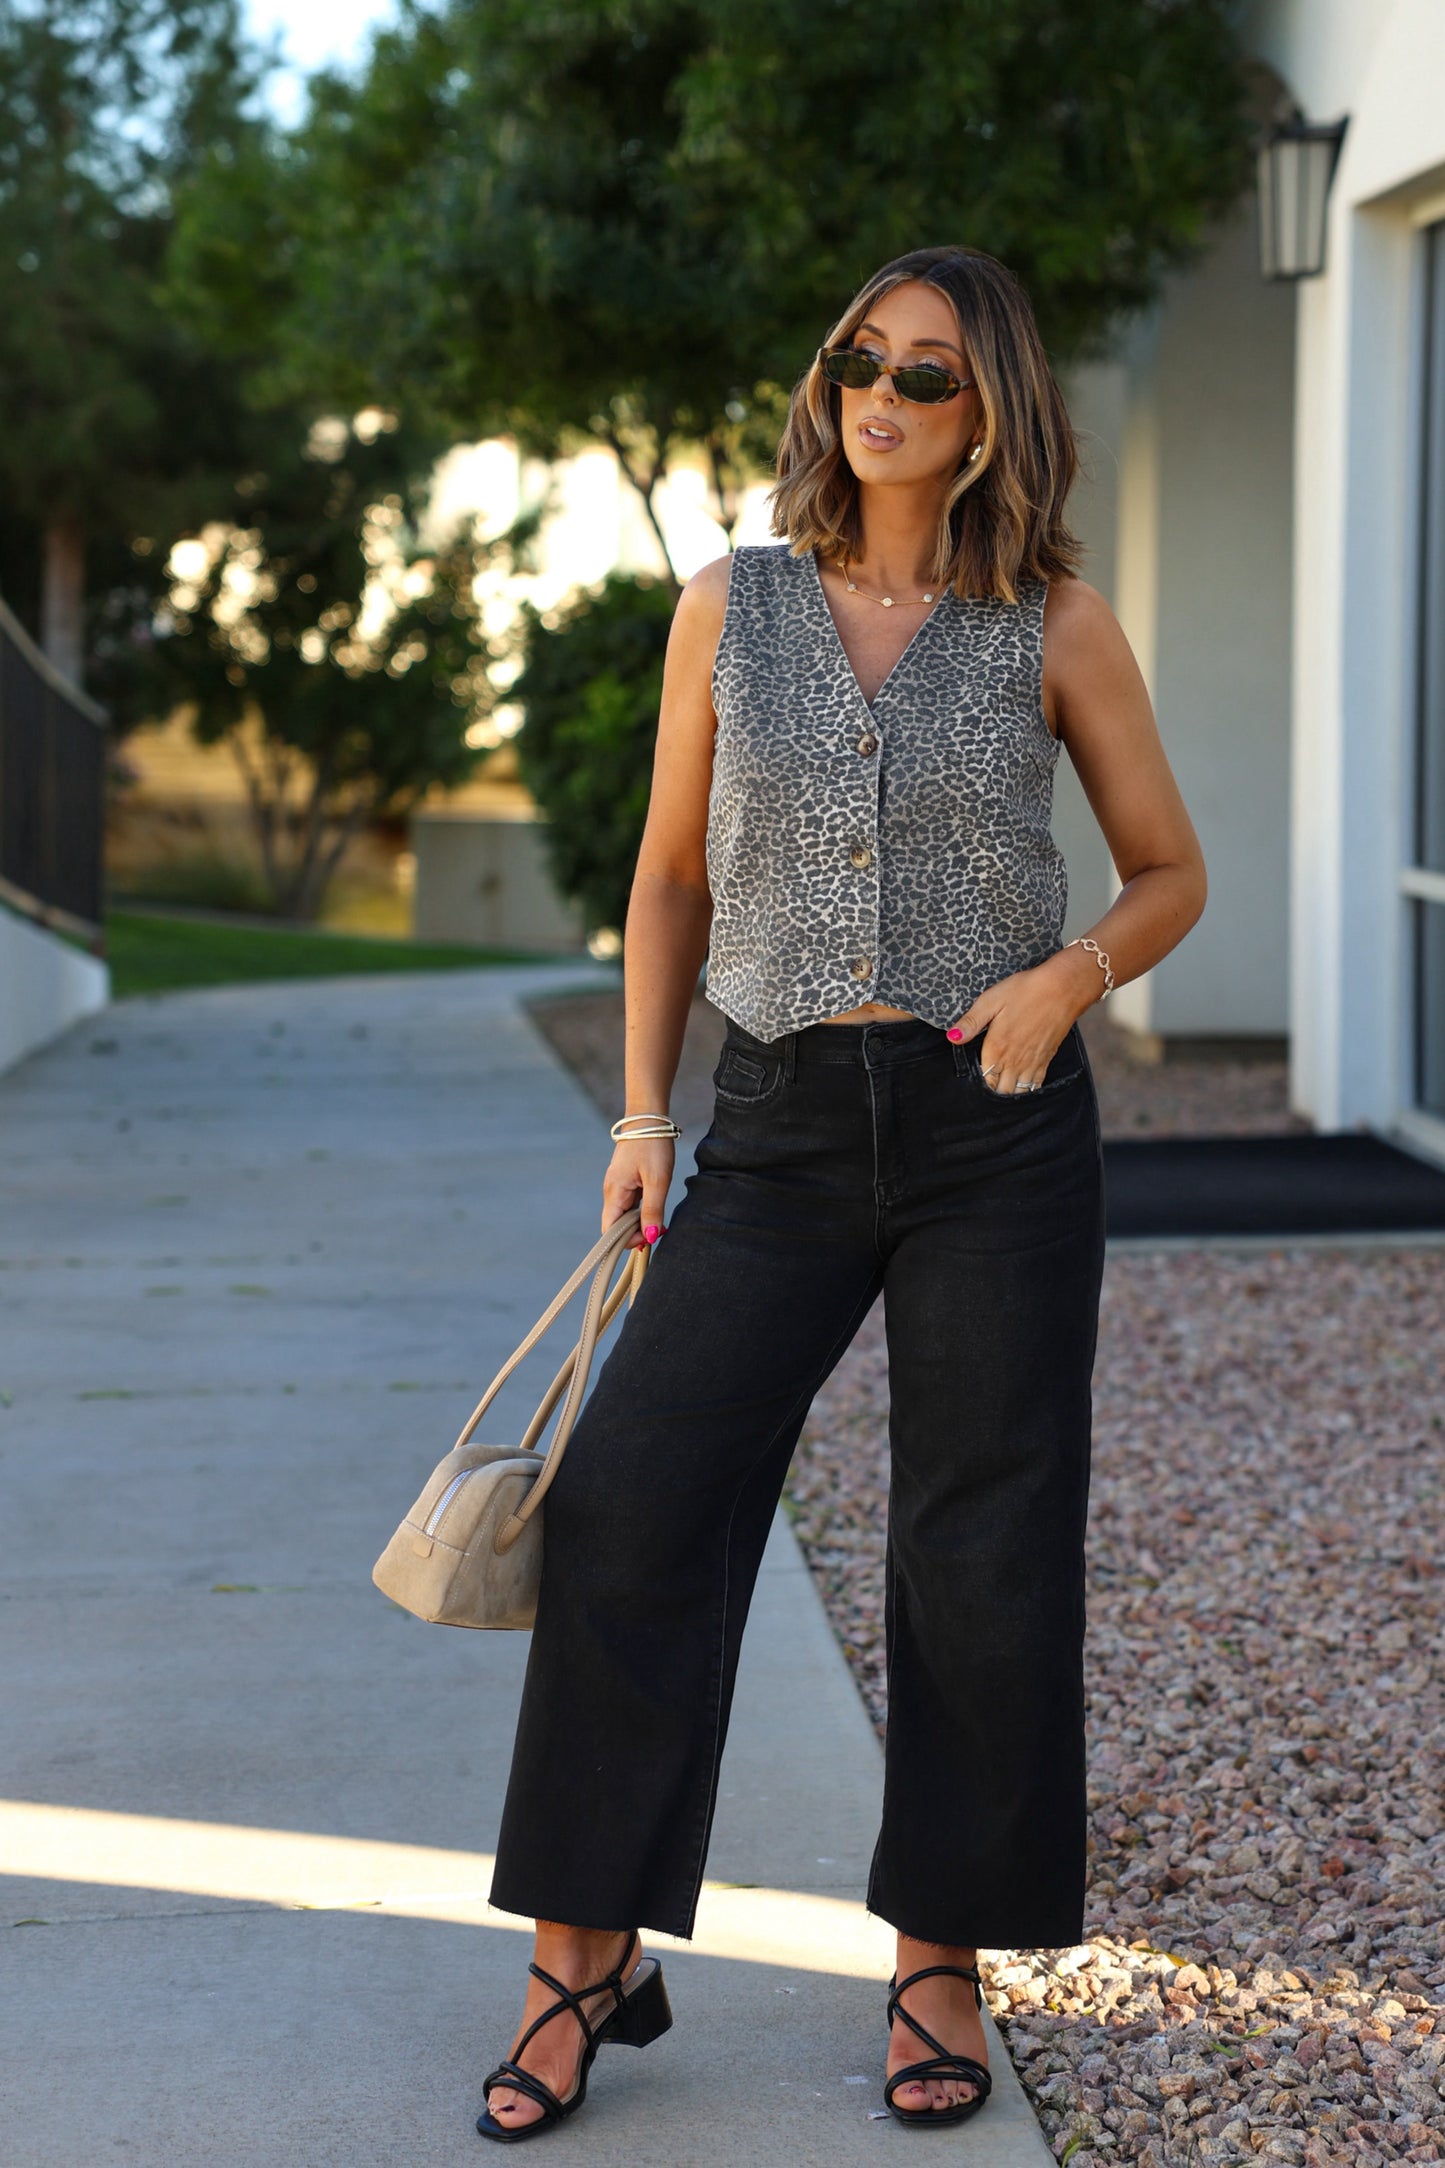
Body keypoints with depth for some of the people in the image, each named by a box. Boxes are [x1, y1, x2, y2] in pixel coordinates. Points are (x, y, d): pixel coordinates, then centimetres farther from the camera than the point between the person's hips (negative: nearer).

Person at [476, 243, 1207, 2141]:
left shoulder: (1056, 625, 1)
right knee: (631, 1505, -7)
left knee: (983, 1552, 4)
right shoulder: (731, 608, 6)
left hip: (997, 1127, -1)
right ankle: (586, 1959, 4)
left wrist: (1069, 973, -12)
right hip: (783, 1127, 1)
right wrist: (641, 1111, 5)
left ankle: (942, 1959, 20)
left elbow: (1170, 870, 9)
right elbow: (672, 874, 13)